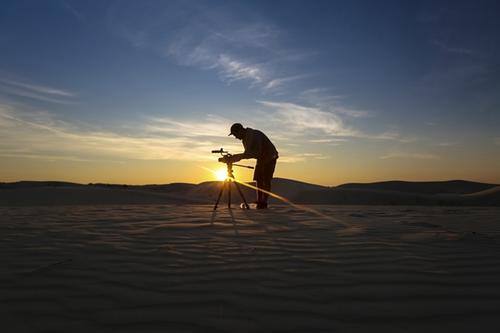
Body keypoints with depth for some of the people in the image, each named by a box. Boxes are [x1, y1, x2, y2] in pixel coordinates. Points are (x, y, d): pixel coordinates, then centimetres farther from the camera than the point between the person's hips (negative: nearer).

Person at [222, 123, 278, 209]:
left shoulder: (254, 135, -28)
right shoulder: (245, 138, 1)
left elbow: (257, 153, -36)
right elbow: (248, 153, 7)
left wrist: (240, 156, -37)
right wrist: (237, 157, -10)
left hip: (270, 157, -9)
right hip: (261, 158, 9)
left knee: (266, 180, -12)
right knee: (258, 179, 2)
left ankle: (264, 202, -10)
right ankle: (259, 202, 3)